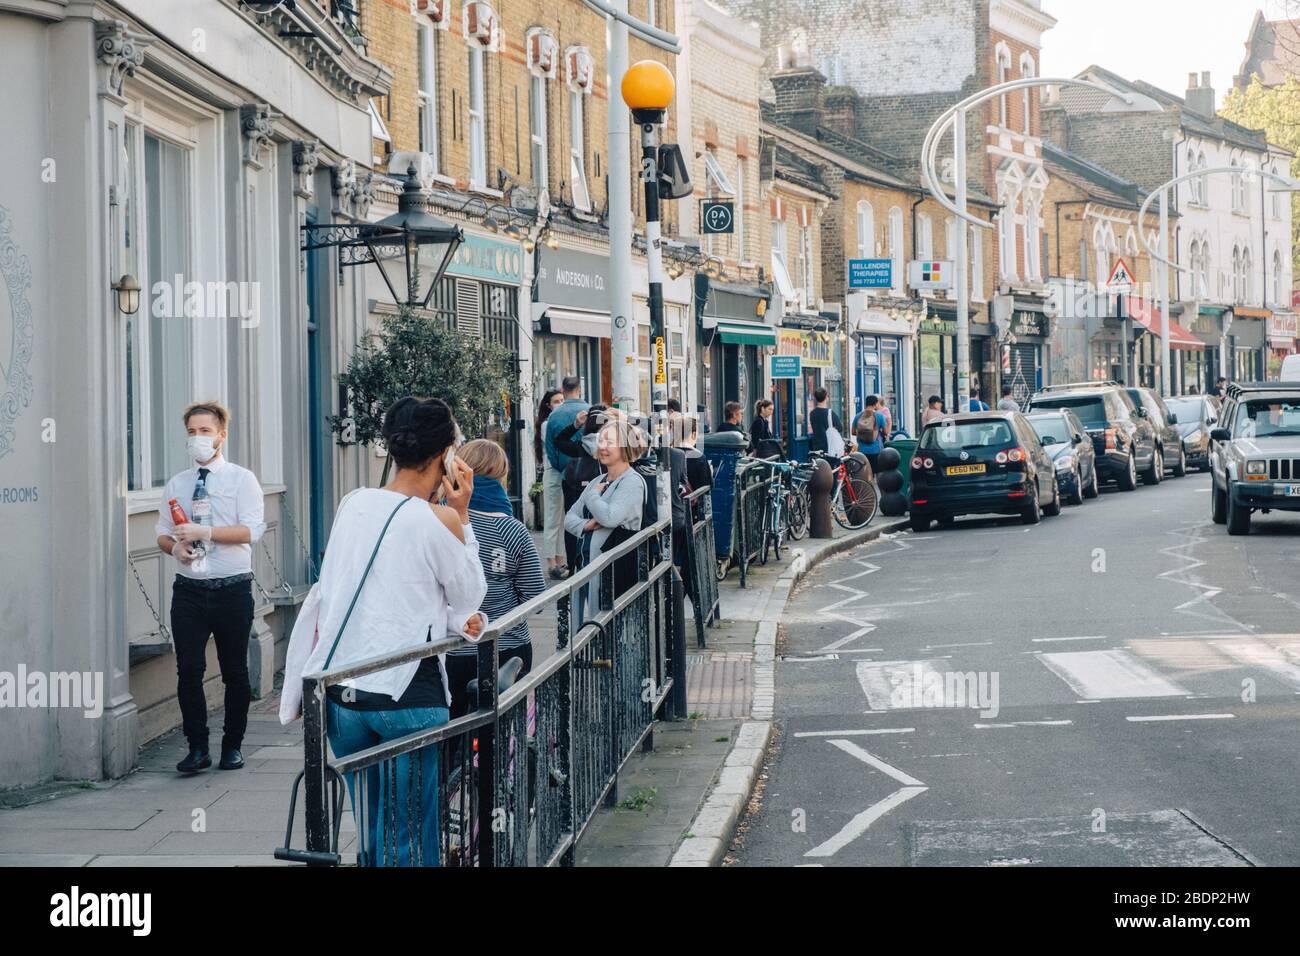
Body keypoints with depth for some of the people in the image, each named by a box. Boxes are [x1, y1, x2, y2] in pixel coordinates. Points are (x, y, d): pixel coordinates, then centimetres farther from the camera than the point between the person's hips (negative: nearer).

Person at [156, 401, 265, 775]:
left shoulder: (241, 479, -1)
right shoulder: (177, 484, 12)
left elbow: (250, 530, -13)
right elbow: (162, 534, 12)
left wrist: (203, 532, -20)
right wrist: (174, 547, -11)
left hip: (232, 589, -3)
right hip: (189, 589, 3)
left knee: (234, 671, 5)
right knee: (189, 669, -5)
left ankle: (232, 746, 17)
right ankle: (197, 747, 2)